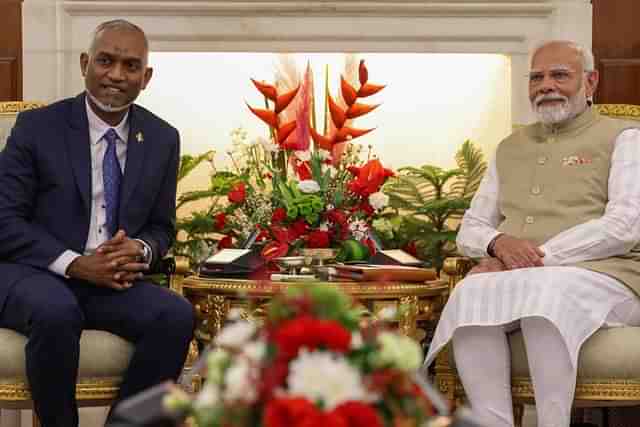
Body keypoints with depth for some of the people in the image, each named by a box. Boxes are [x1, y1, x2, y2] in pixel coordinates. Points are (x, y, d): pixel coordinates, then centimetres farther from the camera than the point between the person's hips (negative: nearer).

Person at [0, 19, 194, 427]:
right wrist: (76, 264, -20)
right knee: (56, 312, -36)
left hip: (114, 281, 3)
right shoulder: (37, 126, -3)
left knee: (177, 315, -25)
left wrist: (141, 250, -12)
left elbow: (161, 226, 14)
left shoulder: (163, 139, 7)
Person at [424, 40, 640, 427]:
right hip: (519, 277, 4)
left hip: (600, 276, -4)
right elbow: (470, 229, 20)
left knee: (541, 292, -37)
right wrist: (499, 243, -6)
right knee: (471, 293, -30)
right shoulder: (511, 148, 24)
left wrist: (536, 258, -14)